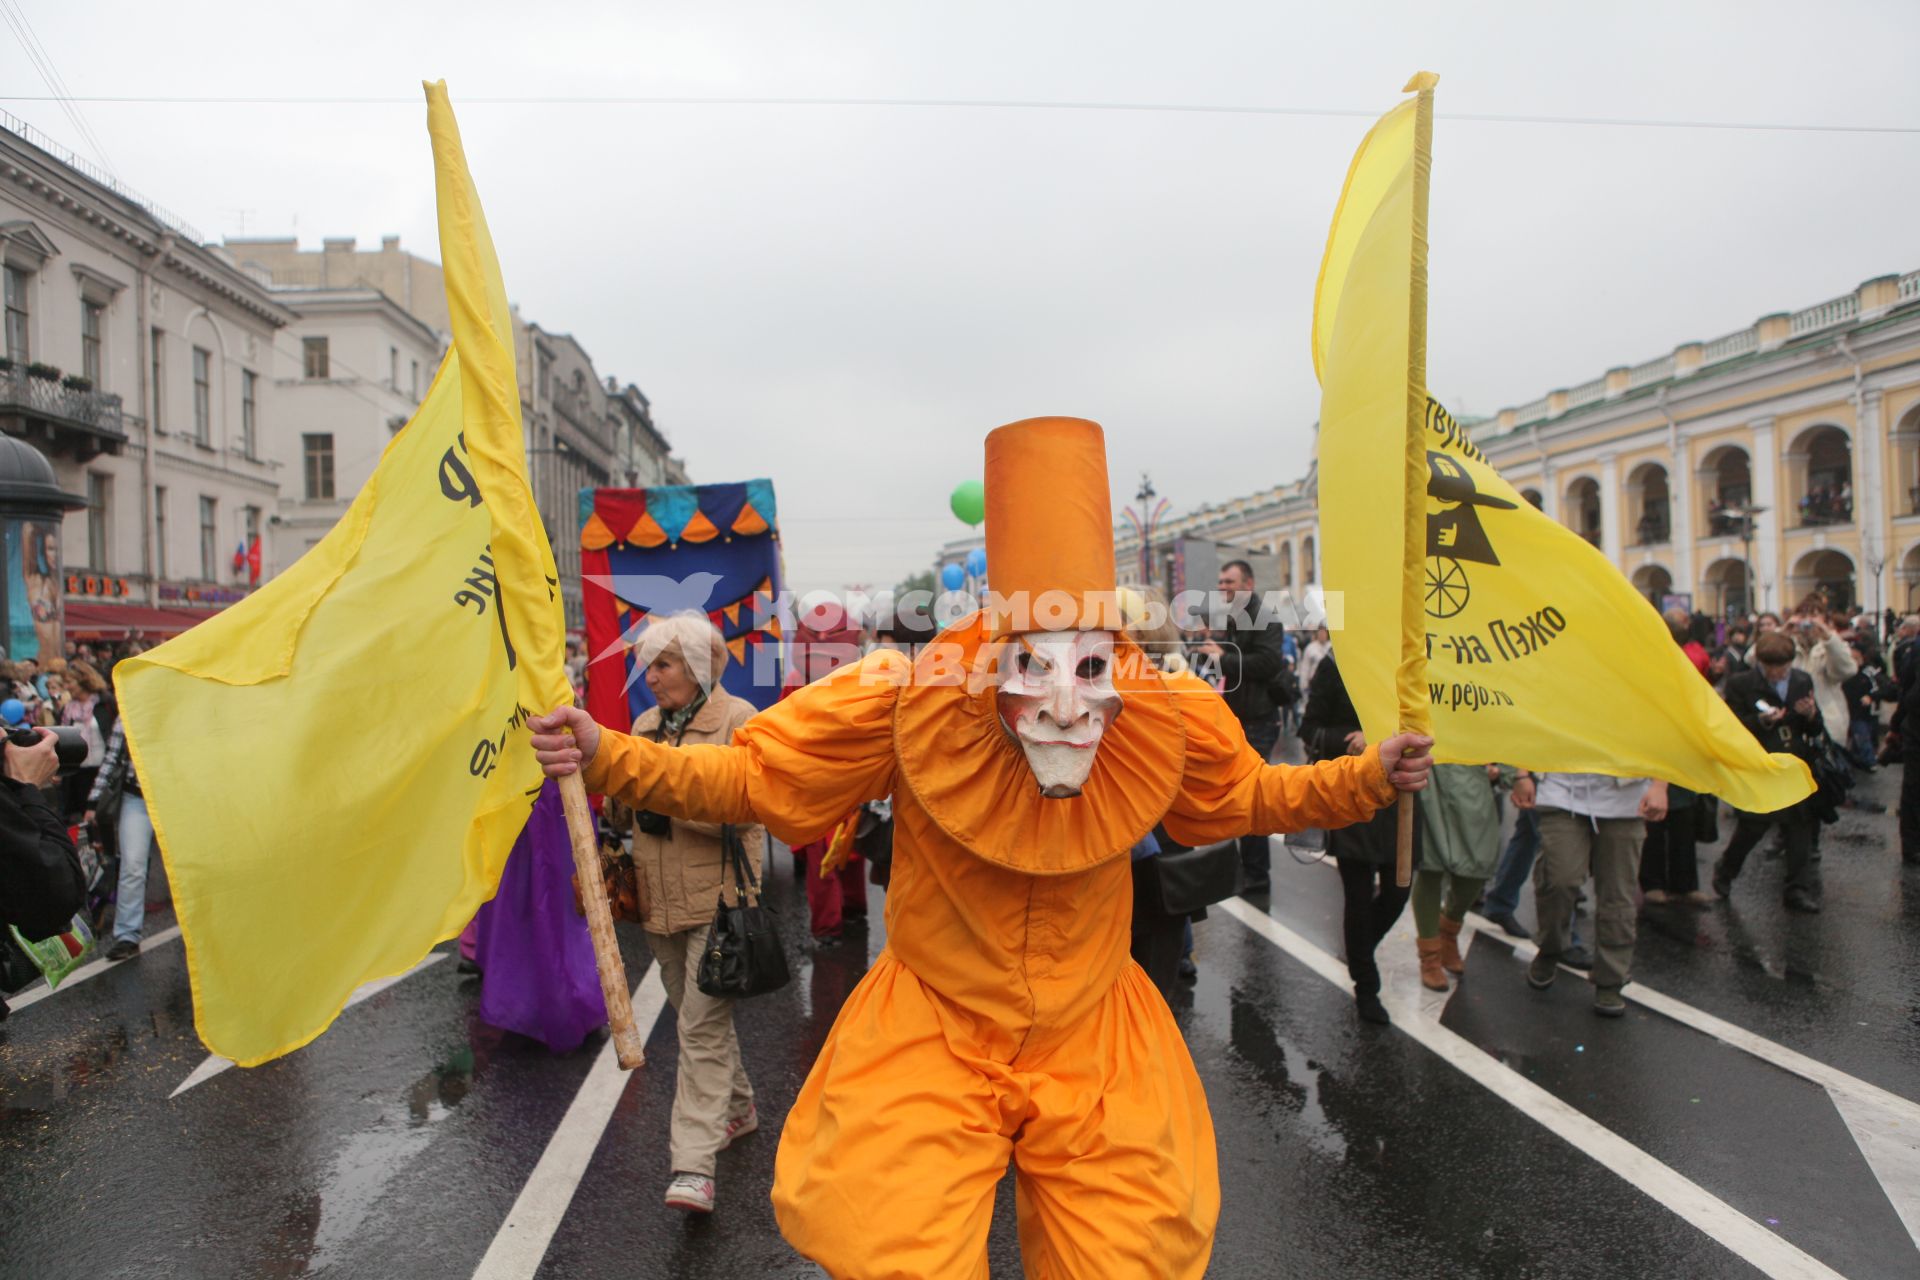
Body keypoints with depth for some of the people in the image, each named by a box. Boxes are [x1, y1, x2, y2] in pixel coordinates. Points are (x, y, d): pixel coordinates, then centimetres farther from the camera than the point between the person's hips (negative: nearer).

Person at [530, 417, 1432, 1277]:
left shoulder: (1169, 724, -13)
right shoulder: (910, 704, -20)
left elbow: (1247, 794, 9)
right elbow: (755, 778, -11)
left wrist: (1366, 780, -2)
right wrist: (607, 759, -21)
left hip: (1091, 1045, 2)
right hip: (928, 1037, -2)